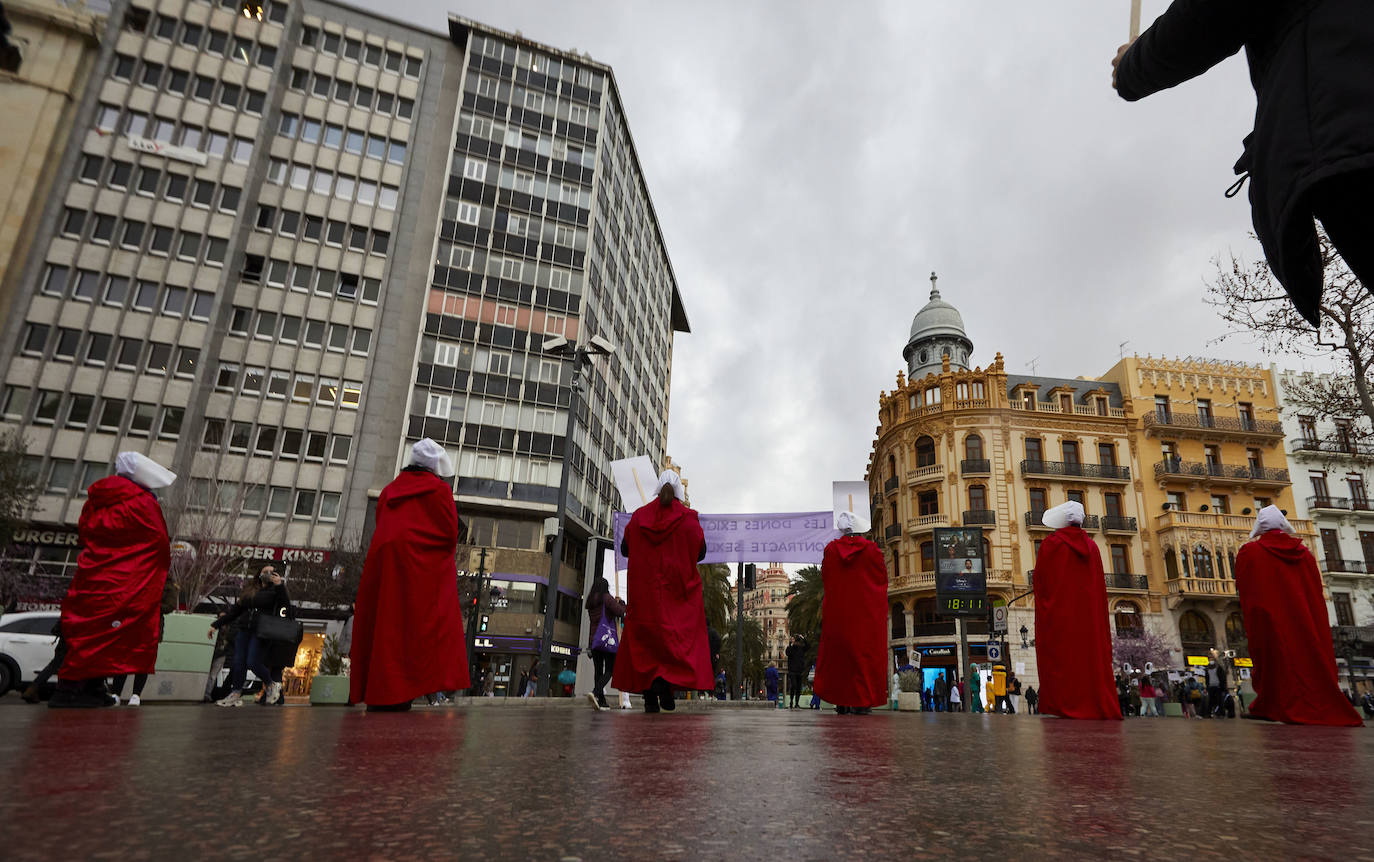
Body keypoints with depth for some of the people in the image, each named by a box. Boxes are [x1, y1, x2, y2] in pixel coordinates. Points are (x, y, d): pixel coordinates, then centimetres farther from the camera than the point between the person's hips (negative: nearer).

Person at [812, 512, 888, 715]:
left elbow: (824, 578, 6)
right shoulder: (871, 549, -3)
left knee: (837, 653, 9)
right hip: (867, 611, -1)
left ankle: (841, 701, 9)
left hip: (837, 611, 2)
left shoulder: (830, 550, 1)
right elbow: (883, 578, 2)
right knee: (864, 652, 2)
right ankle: (862, 700, -3)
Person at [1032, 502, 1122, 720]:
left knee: (1062, 657, -6)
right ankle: (1098, 707, 2)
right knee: (1093, 659, 5)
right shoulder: (1092, 546, 12)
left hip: (1060, 614, -5)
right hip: (1090, 613, 5)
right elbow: (1100, 584, 13)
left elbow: (1040, 581, -4)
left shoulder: (1051, 544, -3)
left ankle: (1064, 708, -11)